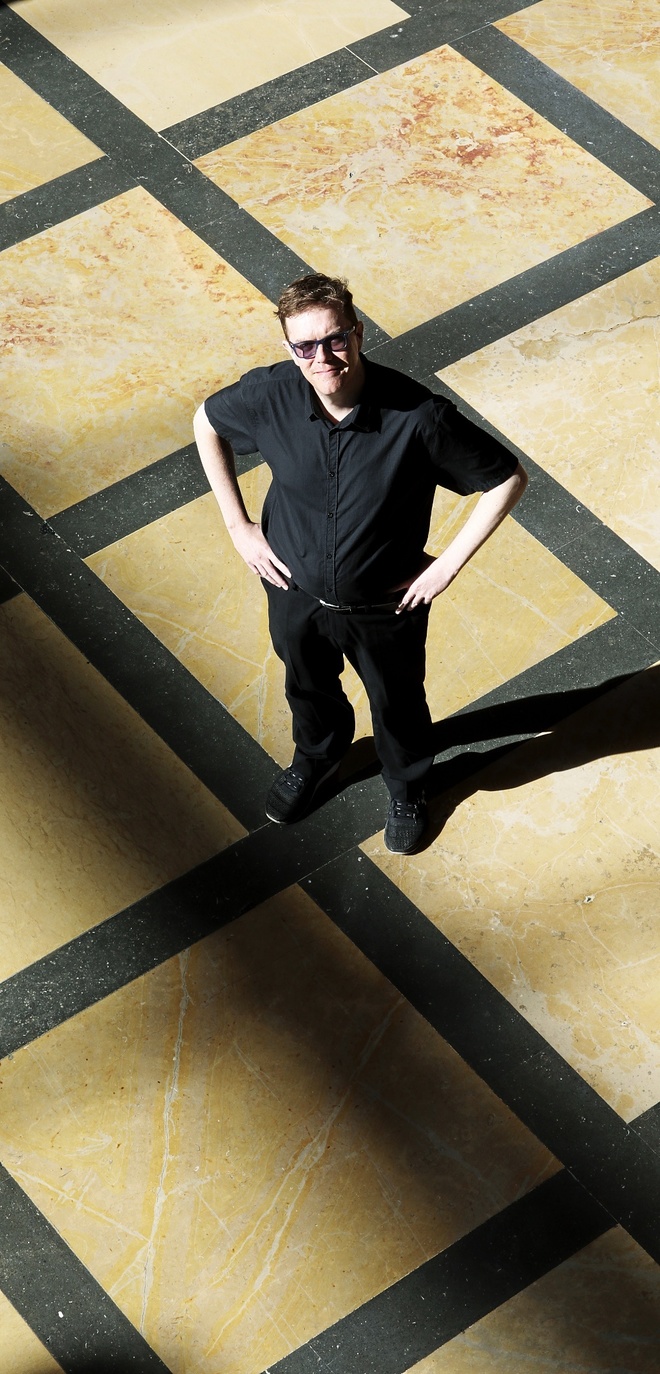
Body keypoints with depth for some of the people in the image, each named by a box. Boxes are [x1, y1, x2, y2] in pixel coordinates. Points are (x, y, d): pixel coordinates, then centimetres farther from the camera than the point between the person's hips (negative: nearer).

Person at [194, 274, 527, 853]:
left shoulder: (418, 417, -34)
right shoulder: (270, 395, -25)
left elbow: (508, 478, -21)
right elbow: (207, 423, -2)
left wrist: (447, 566, -18)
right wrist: (239, 526, -4)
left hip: (385, 608, -2)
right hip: (295, 591, 2)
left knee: (397, 703, 26)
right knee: (309, 687, 31)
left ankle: (408, 789, 57)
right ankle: (318, 758, 65)